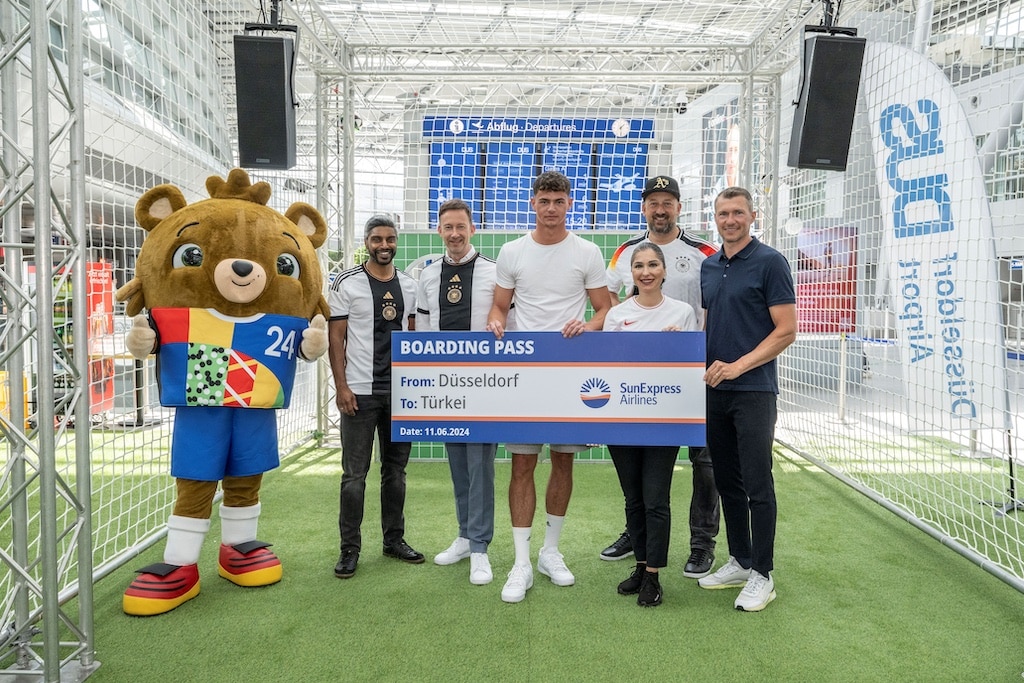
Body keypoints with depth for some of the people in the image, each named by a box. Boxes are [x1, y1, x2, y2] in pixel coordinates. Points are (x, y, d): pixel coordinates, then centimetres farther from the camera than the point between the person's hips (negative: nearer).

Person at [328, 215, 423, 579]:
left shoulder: (409, 285, 9)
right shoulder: (346, 284, -3)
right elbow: (336, 338, -5)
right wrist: (341, 387, -11)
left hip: (401, 390, 4)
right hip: (360, 391, -4)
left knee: (396, 469, 12)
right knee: (355, 474, 1)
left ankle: (394, 539, 25)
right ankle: (349, 549, 12)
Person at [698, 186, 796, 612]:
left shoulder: (770, 262, -6)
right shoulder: (708, 267, 14)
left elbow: (786, 330, -10)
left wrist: (738, 365, -18)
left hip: (754, 390, -6)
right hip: (714, 390, 7)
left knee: (757, 484, -2)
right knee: (727, 481, 13)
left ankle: (761, 575, 10)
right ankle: (739, 561, 26)